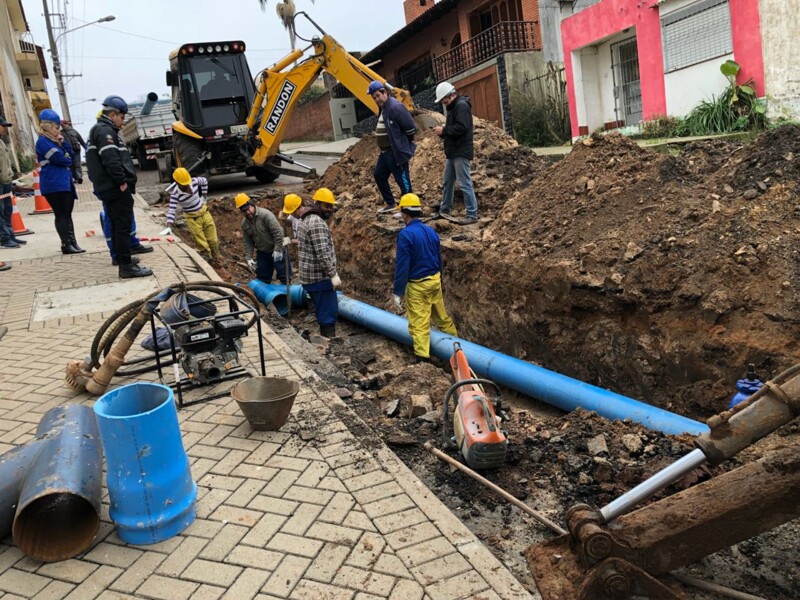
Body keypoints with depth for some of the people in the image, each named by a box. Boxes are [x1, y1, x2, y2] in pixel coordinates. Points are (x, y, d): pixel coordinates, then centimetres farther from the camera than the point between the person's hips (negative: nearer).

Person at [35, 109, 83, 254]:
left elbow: (70, 154, 13)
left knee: (67, 214, 8)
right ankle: (66, 244, -5)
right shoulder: (43, 142, -8)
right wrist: (67, 160, 4)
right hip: (54, 184, -9)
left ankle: (73, 243, 9)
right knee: (61, 215, -7)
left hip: (65, 182, 9)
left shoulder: (55, 140, 20)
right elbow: (59, 158, -16)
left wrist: (62, 141, 2)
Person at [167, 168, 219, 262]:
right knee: (202, 244, 0)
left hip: (204, 213, 4)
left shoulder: (194, 181, -12)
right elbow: (172, 209, -28)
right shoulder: (175, 194, -22)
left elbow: (204, 181, 10)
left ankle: (216, 259, 32)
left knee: (213, 240, 12)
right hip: (193, 219, -4)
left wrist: (204, 195, 9)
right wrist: (169, 223, -41)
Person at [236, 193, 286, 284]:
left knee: (283, 274, -3)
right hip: (262, 253, 6)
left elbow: (278, 232, -23)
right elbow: (247, 242, 7)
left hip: (276, 251, -6)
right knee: (262, 278, 12)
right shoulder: (244, 223, 1)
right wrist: (249, 258, -2)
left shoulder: (265, 214, -20)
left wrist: (277, 250, -23)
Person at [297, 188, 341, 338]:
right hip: (320, 278, -10)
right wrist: (333, 274, -23)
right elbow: (322, 253, -24)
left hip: (309, 276, 10)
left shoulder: (306, 220, 17)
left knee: (323, 312, 16)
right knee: (329, 313, -8)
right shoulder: (317, 222, -16)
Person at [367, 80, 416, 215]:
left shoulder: (395, 106, -19)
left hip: (397, 152, -11)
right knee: (379, 175, 18)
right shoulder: (383, 107, 12)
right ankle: (390, 204, 28)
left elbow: (410, 127, -19)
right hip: (385, 151, 11)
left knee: (402, 180, -2)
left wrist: (404, 143, -6)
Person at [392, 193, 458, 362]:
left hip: (417, 285, -7)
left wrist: (397, 292, -14)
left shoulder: (405, 234, -16)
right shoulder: (431, 231, 6)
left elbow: (402, 266, -18)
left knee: (419, 323, -3)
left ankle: (422, 359, -1)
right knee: (441, 315, 22)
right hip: (435, 280, 7)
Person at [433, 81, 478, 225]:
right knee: (447, 182, 16)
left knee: (465, 184, -9)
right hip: (452, 152, 10)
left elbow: (462, 127, -25)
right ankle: (444, 210, 27)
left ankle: (472, 215, -5)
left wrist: (444, 130, -17)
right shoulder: (453, 107, 18)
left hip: (461, 152, -10)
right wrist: (443, 130, 2)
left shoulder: (462, 106, -13)